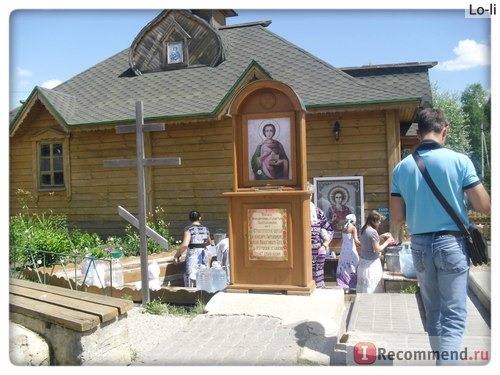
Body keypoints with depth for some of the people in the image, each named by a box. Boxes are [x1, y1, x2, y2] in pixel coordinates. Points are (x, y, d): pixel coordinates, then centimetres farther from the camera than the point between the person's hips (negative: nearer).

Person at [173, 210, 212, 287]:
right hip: (204, 256, 5)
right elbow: (209, 243, 24)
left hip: (192, 256, -5)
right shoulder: (205, 229, 7)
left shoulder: (188, 229, -9)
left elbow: (185, 245, -21)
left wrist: (176, 256, -10)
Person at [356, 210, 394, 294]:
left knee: (364, 287, 13)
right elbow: (377, 249, -17)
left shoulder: (364, 230, 6)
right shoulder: (373, 231, -20)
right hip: (371, 263, -9)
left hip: (363, 261, 9)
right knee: (373, 289, 0)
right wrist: (387, 242, -6)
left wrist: (381, 236, 13)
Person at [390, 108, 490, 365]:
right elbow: (485, 206, -6)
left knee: (433, 312, 19)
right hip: (451, 243, -3)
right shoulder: (459, 160, -9)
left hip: (419, 245, 4)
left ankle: (442, 360, 32)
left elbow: (396, 220, 0)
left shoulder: (401, 167, 0)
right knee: (453, 315, 2)